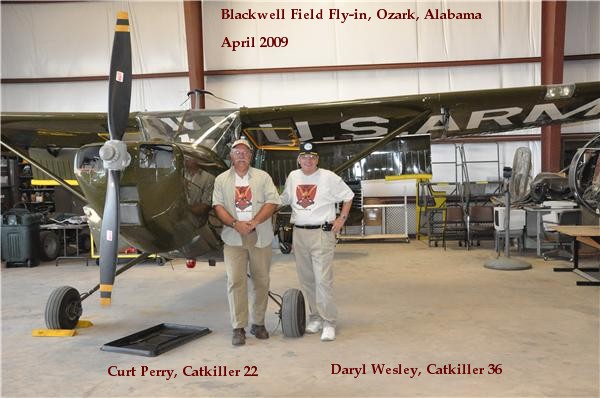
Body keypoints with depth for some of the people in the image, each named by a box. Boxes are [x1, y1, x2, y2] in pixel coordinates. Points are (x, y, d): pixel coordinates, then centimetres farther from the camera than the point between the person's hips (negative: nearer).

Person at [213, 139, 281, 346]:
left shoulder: (263, 177, 10)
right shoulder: (222, 179, 11)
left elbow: (272, 203, 1)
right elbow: (218, 206, 2)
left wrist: (254, 222, -13)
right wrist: (235, 224, -14)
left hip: (260, 236, 1)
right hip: (233, 237, -1)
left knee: (261, 281, 5)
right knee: (235, 281, -5)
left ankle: (258, 323, 18)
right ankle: (238, 328, 0)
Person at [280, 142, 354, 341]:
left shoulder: (329, 177, -4)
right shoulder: (293, 177, 10)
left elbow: (348, 196, 5)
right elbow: (284, 199, 24)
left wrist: (342, 218, -2)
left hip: (322, 233, -5)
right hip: (299, 233, 5)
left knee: (323, 279, -11)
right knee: (306, 279, 11)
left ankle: (328, 322, -4)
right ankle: (315, 317, 24)